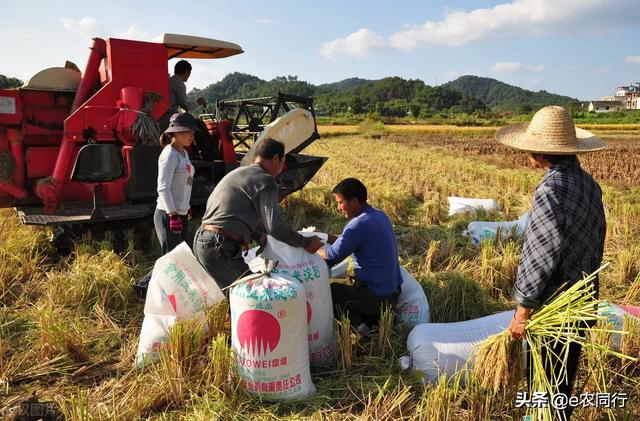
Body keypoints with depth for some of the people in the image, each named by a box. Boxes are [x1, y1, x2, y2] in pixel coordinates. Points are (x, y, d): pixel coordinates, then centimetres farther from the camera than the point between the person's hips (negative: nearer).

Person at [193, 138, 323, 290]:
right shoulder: (265, 180, -10)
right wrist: (305, 243, -8)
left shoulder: (239, 172, 20)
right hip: (219, 249, -10)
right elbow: (275, 225, -20)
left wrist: (258, 235, 25)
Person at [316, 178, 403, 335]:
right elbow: (349, 242, 17)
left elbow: (332, 257, -20)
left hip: (377, 297, -9)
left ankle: (358, 325, -1)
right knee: (343, 284, 28)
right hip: (393, 290, 9)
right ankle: (376, 318, 14)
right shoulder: (379, 215, 6)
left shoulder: (360, 224, -22)